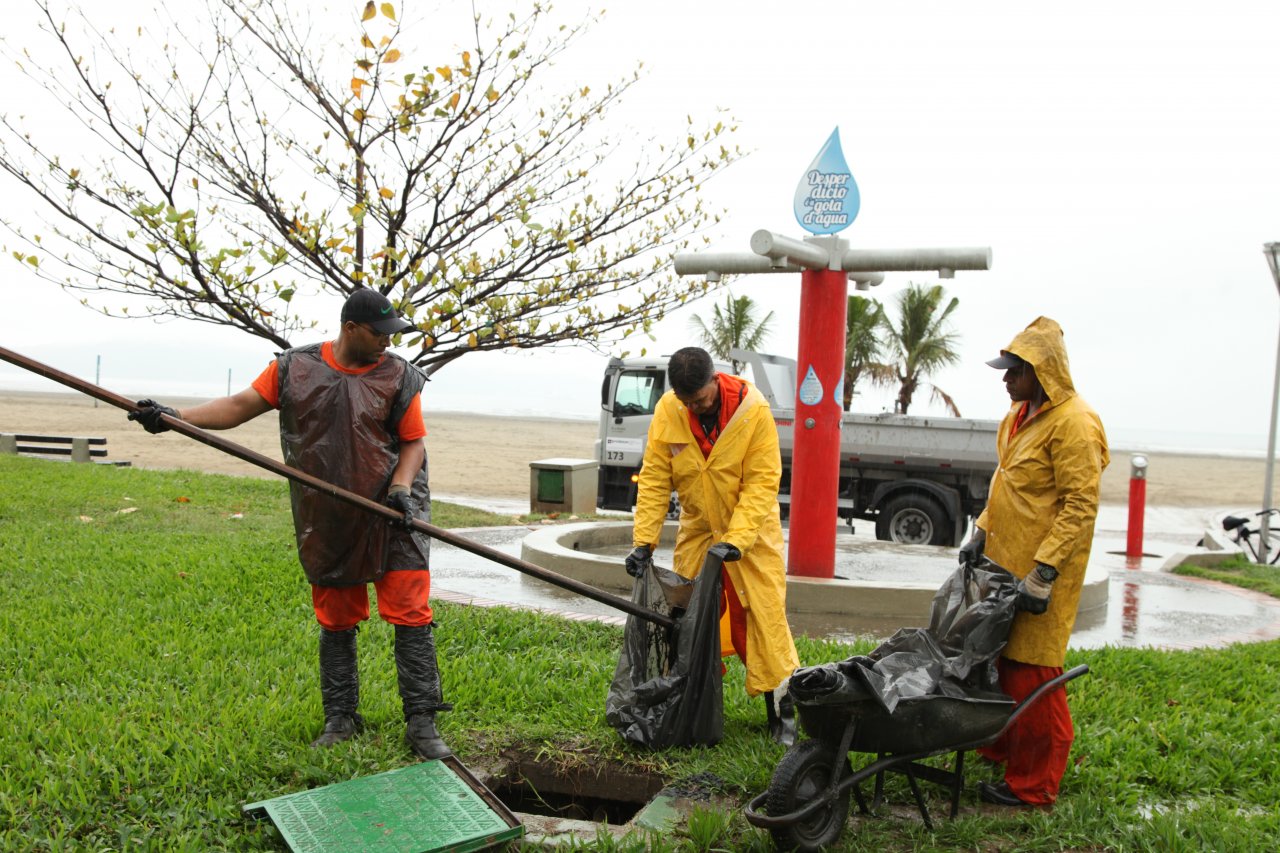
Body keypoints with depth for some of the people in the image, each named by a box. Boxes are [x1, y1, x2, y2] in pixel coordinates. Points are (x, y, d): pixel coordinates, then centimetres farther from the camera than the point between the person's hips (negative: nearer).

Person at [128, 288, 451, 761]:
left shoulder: (399, 377, -4)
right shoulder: (295, 367, 1)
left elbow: (413, 442, 0)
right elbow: (241, 405, 3)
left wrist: (401, 487, -17)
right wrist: (175, 416, -7)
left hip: (392, 515, -2)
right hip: (328, 524, 2)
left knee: (411, 615, -7)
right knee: (336, 623, 11)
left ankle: (421, 722, 2)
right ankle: (340, 719, 25)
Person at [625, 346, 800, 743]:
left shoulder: (753, 409, -21)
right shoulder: (667, 411, -13)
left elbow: (762, 482, -21)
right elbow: (654, 480, -9)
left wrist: (735, 541, -28)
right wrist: (644, 541, -15)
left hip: (751, 530, -3)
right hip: (696, 530, 3)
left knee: (765, 619, -2)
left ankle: (782, 713, 11)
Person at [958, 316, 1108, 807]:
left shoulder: (1073, 423, -17)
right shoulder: (1021, 415, 12)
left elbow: (1081, 506, -20)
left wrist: (1043, 572, -22)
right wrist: (981, 534, 14)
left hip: (1040, 572, -9)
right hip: (1003, 562, 9)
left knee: (1031, 675, -2)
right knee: (997, 660, 17)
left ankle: (1033, 786, 11)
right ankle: (998, 748, 34)